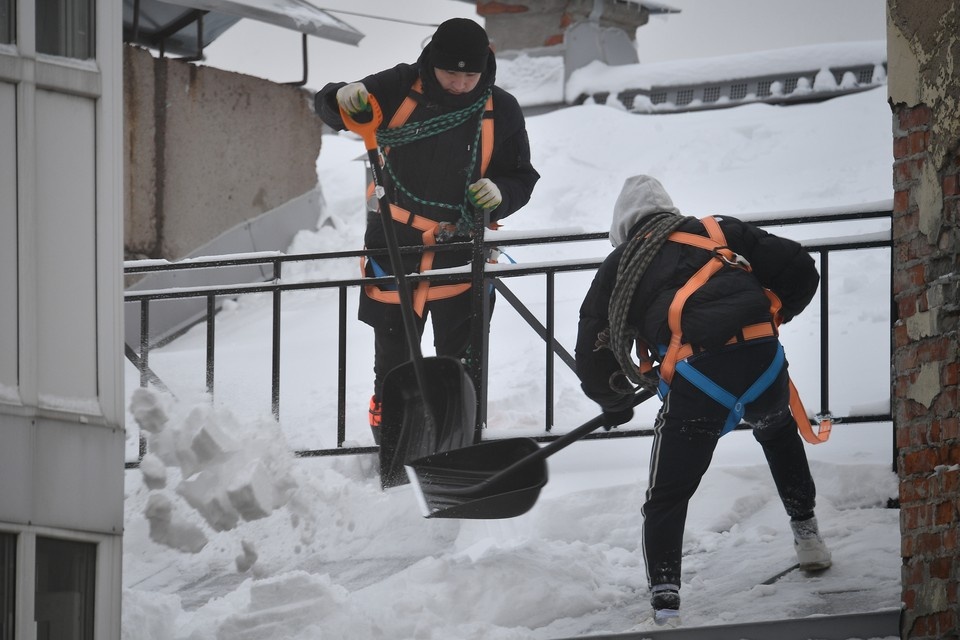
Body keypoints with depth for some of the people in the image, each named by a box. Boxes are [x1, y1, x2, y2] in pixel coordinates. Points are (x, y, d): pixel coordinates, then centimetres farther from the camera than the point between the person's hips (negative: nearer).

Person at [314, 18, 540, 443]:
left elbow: (522, 178, 10)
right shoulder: (399, 89, -4)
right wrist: (343, 98, -19)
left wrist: (499, 195, -13)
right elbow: (329, 106, 5)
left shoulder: (502, 112, -1)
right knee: (393, 357, 7)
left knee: (460, 361, 6)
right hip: (395, 243, 0)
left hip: (461, 249, 0)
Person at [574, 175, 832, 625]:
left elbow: (594, 360, 19)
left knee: (668, 496, 11)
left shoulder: (618, 268, 21)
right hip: (763, 360, 3)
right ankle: (806, 533, 38)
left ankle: (665, 604, -3)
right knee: (777, 431, 37)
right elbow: (801, 272, 17)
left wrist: (616, 404, 40)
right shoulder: (722, 232, 24)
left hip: (697, 375, -3)